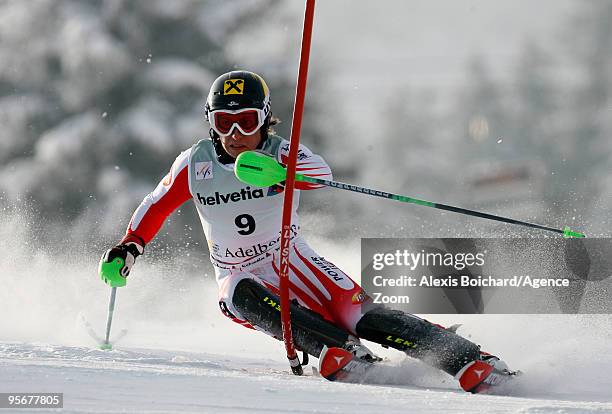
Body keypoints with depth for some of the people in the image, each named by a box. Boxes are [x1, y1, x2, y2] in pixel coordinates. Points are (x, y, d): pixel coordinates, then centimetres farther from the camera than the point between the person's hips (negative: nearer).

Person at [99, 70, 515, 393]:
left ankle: (472, 362, -23)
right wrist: (129, 248, -2)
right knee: (243, 298, -34)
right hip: (240, 276, 2)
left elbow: (320, 173, -35)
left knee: (356, 313, -23)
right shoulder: (196, 164, -3)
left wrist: (276, 170, -54)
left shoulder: (282, 152, -12)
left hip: (294, 262, -2)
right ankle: (342, 351, -43)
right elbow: (157, 205, 13)